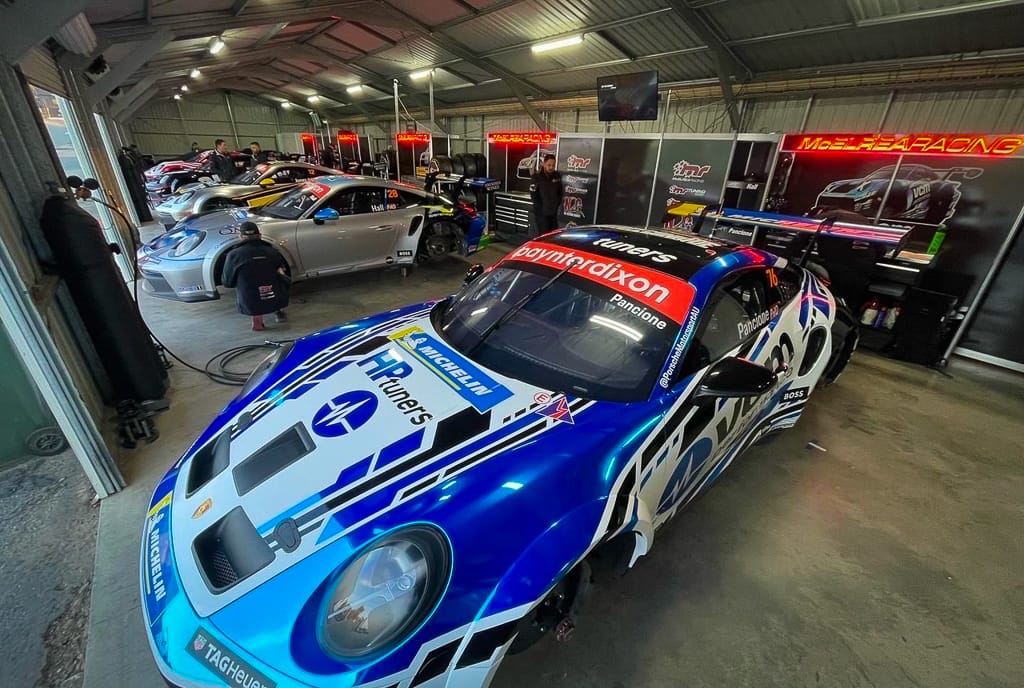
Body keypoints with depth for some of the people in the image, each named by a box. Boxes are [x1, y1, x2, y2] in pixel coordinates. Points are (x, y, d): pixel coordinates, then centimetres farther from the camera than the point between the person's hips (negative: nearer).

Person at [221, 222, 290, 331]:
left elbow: (227, 282, 8)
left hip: (251, 305, -1)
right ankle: (280, 311, 17)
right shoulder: (272, 252, -1)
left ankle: (257, 317, 14)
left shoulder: (234, 255, -5)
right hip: (278, 301, 1)